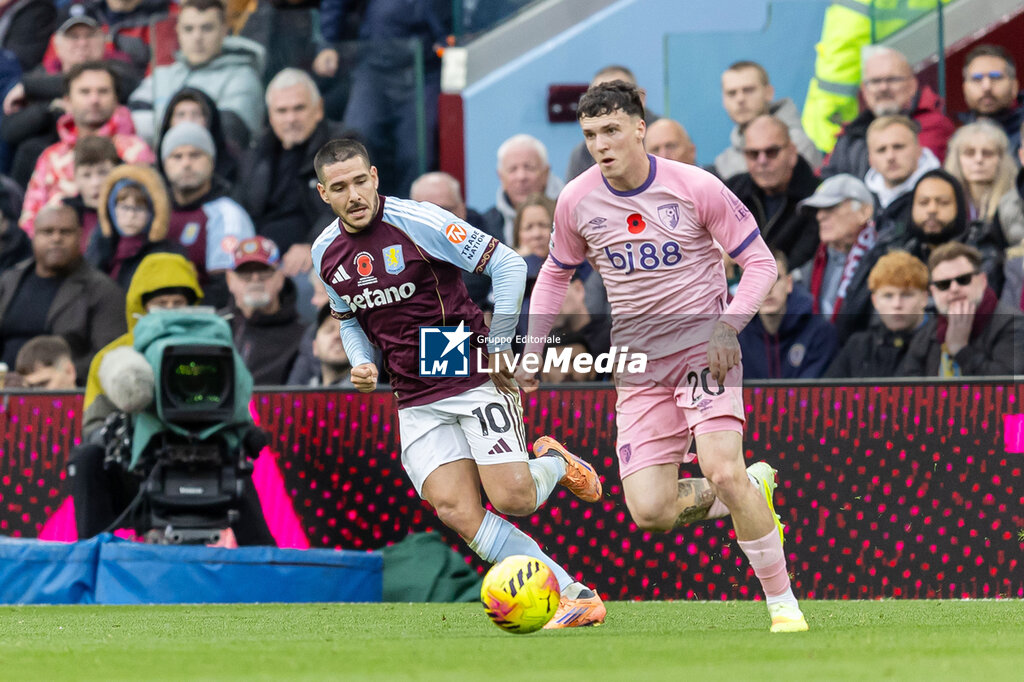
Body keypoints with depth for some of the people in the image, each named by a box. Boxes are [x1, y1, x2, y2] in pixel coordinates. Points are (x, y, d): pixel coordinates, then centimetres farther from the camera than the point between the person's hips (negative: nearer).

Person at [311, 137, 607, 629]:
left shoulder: (416, 221, -14)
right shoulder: (326, 254, 5)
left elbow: (507, 264, -12)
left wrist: (498, 345, -11)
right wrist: (361, 364, 2)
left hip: (473, 378, -5)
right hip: (416, 400, 5)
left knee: (511, 498, -17)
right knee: (456, 511, -14)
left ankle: (556, 464, 20)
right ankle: (574, 597, -10)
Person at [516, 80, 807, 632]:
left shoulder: (695, 187, -10)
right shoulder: (577, 201, 0)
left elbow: (760, 262, -3)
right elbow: (556, 272, 19)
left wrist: (728, 324, -18)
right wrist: (531, 350, 10)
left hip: (704, 349, -4)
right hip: (638, 368, 4)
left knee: (722, 472, -26)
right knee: (649, 511, -9)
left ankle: (783, 603, -11)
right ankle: (754, 494, 20)